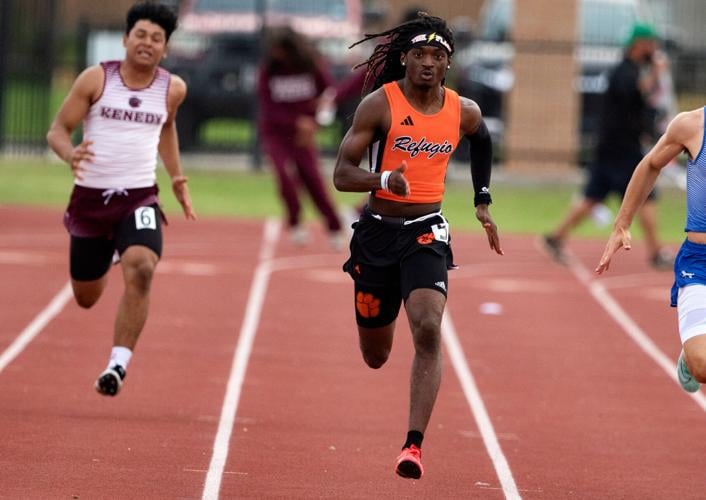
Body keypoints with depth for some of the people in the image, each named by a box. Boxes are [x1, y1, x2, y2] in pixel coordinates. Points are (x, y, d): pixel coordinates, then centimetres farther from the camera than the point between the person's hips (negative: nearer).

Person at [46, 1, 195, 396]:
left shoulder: (172, 89, 2)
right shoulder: (96, 79, -5)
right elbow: (58, 130, -2)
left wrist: (177, 178, 20)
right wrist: (70, 154, -24)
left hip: (139, 200, 0)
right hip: (90, 197, 0)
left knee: (141, 270, -30)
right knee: (87, 298, 14)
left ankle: (119, 364, -25)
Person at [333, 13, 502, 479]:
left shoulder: (464, 112, 1)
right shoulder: (379, 104, -10)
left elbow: (482, 141, 26)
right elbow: (342, 174, -12)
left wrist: (483, 200, 22)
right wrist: (385, 180, -31)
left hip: (426, 234, 1)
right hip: (378, 232, -1)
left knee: (428, 331, -24)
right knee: (375, 357, 10)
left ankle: (415, 444, -25)